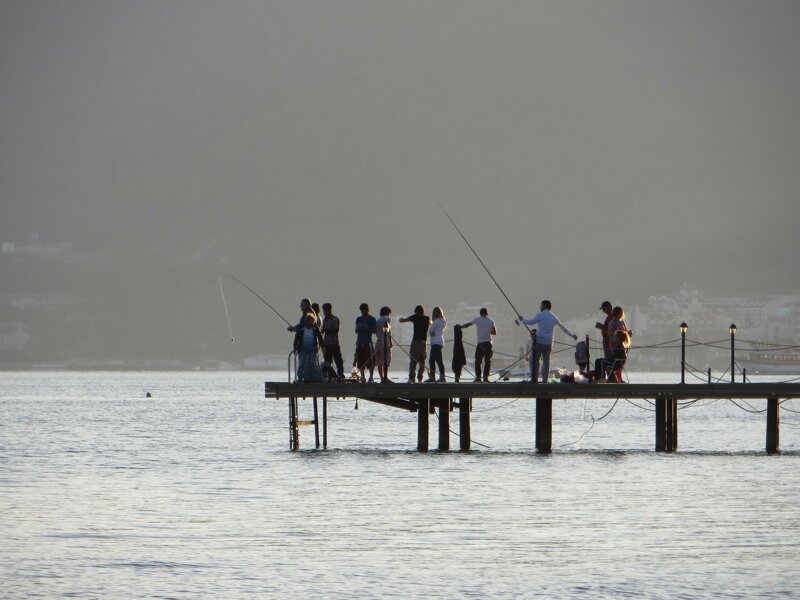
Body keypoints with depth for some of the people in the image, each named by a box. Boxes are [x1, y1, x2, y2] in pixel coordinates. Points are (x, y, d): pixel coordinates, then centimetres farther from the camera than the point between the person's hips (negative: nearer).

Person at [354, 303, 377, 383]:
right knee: (360, 362, 2)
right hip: (359, 342, 4)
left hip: (368, 342, -4)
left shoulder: (372, 319, 2)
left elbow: (374, 330, -1)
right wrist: (359, 327, -7)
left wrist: (367, 328, -15)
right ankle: (362, 377, 11)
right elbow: (356, 331, 14)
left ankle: (371, 377, -1)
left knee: (370, 361, -8)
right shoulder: (359, 319, 14)